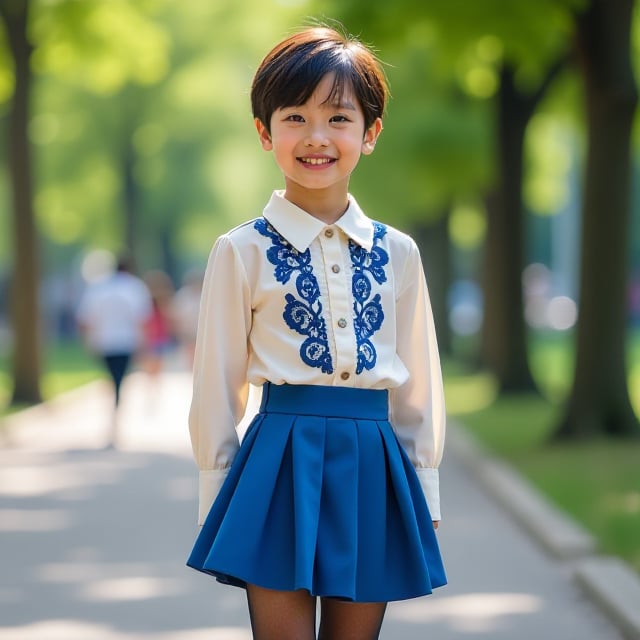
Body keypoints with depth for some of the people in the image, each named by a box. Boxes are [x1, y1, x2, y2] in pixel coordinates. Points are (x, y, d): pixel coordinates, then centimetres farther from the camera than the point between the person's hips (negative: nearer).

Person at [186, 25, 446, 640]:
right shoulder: (242, 253, 0)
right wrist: (214, 503, 4)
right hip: (282, 466, -3)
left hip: (372, 471, 3)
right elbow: (216, 389, 4)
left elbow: (419, 387, 14)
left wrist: (425, 496, 13)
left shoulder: (397, 254, 8)